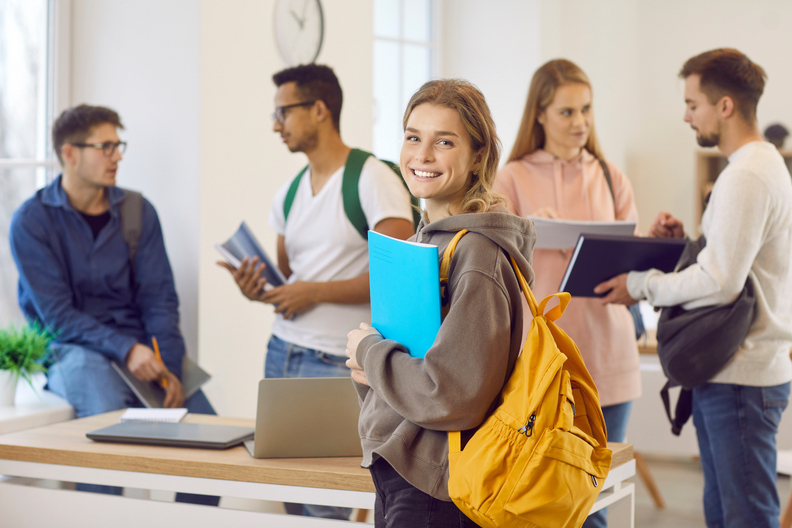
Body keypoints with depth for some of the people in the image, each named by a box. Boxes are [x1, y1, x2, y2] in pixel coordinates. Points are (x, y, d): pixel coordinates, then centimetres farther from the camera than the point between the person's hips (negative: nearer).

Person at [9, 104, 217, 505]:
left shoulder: (138, 211, 6)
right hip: (71, 349, -3)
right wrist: (125, 349, -23)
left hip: (140, 346, 4)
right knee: (106, 414, -34)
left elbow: (159, 296, 3)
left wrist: (170, 365, -13)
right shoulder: (32, 221, -5)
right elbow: (56, 314, -11)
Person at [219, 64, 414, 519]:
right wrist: (261, 289, 0)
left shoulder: (374, 179, -9)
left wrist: (316, 292, -16)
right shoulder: (289, 194, 15)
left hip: (337, 363, -7)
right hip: (281, 352, 7)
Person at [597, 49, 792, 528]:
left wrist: (642, 285, -11)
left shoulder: (746, 177, -17)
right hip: (723, 371, 11)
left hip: (741, 377, -11)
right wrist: (686, 242, 9)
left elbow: (720, 282, -23)